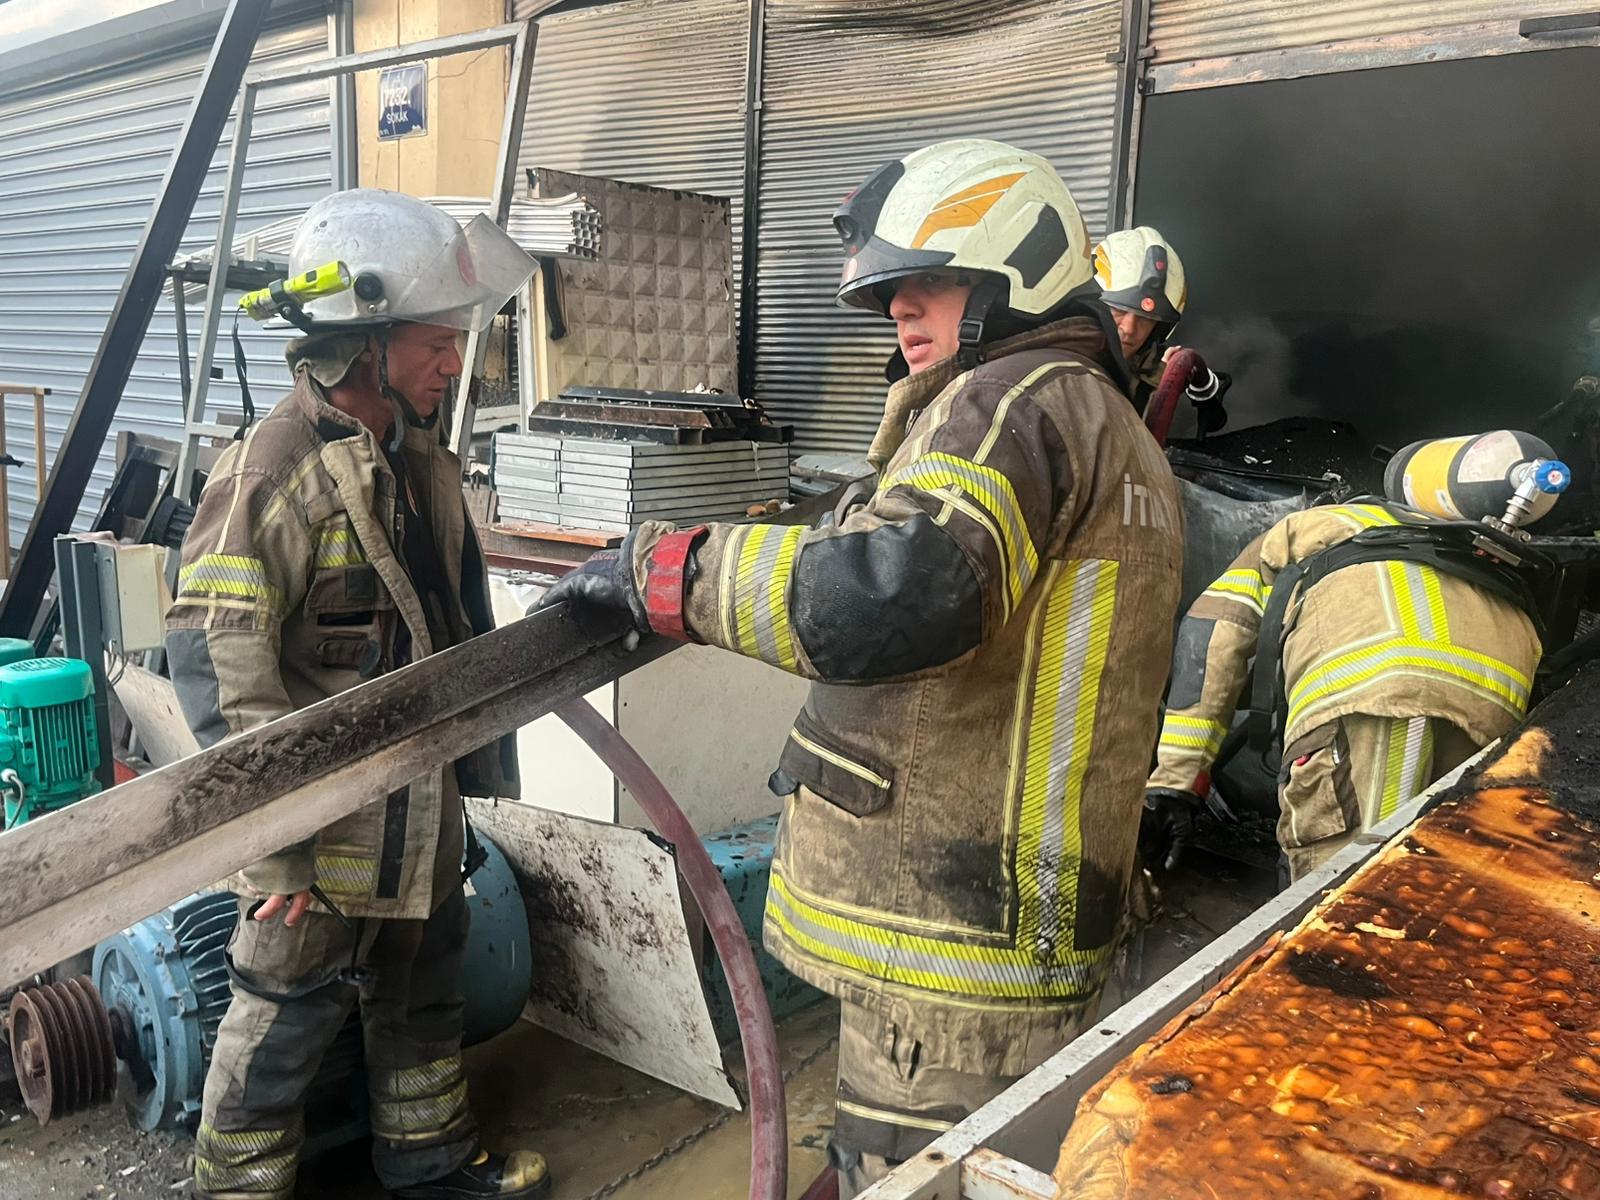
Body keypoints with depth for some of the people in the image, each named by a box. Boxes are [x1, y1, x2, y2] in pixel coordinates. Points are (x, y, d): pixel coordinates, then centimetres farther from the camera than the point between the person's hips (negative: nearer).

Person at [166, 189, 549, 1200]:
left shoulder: (422, 459, 8)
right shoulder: (274, 470, -20)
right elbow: (217, 658, -24)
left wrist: (473, 758, 22)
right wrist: (273, 835, -24)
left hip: (424, 813, 9)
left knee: (426, 992, 23)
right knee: (289, 1016, 9)